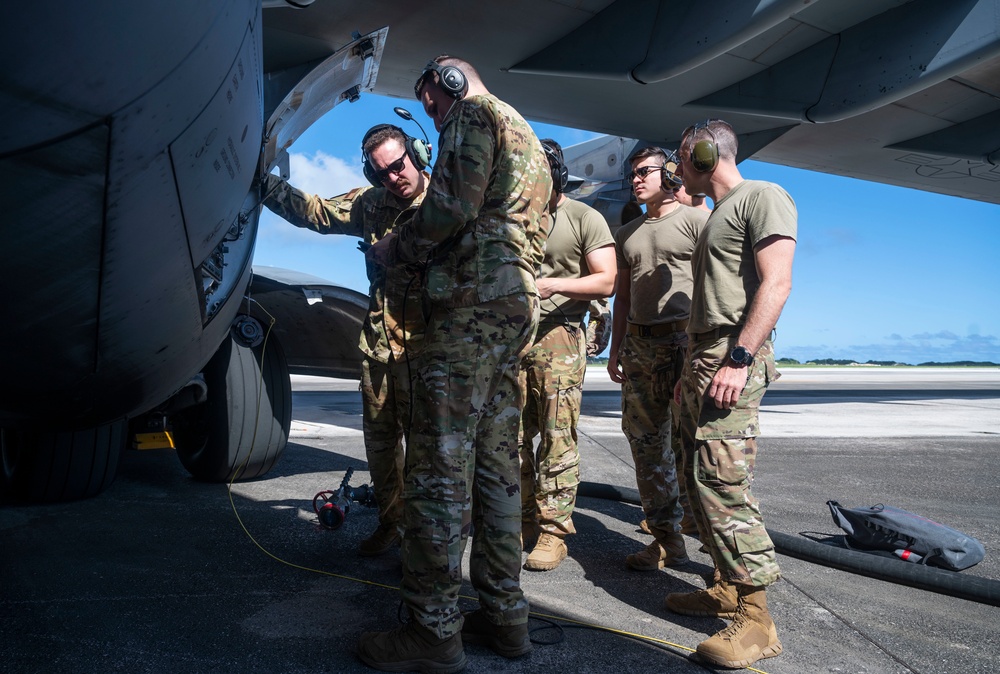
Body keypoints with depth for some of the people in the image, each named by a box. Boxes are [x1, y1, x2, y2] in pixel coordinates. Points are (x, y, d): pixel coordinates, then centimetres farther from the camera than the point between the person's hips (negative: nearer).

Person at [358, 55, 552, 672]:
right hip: (518, 305, 10)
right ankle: (505, 615, 15)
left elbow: (453, 206, -16)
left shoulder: (475, 113, 0)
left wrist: (394, 249, 0)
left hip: (473, 304, -10)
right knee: (496, 461, 10)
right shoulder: (527, 137, 29)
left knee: (440, 465, -9)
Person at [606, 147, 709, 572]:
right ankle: (667, 539, 12)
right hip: (639, 344, 6)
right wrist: (616, 349, 15)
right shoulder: (627, 234, 22)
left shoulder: (695, 220, 2)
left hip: (685, 339, -6)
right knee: (646, 441, 4)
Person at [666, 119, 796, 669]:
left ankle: (755, 619, -8)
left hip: (732, 361, -10)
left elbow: (776, 284, -16)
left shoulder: (763, 197, -4)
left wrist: (739, 358, -24)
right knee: (698, 480, 10)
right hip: (700, 358, 10)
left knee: (723, 484, -14)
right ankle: (726, 588, 19)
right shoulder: (716, 217, 25)